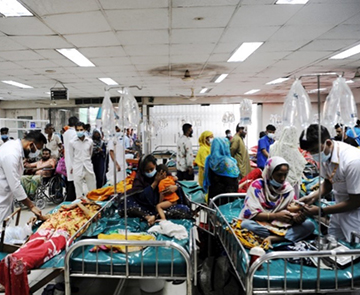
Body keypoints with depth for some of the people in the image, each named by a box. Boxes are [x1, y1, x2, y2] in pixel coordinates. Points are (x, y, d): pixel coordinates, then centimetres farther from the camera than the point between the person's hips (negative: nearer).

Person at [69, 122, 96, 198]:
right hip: (77, 169, -2)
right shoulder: (72, 142, -2)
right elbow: (71, 156, 7)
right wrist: (72, 167, 11)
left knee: (93, 191, 8)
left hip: (89, 168, 2)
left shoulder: (90, 141, 2)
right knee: (79, 192, 3)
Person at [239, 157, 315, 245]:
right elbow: (249, 213, -16)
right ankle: (290, 236, -19)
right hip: (261, 225, -3)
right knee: (246, 224, -34)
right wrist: (275, 216, -22)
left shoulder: (288, 188, 3)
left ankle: (272, 238, -26)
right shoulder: (257, 185, -10)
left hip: (282, 226, 4)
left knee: (309, 225, -15)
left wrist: (297, 217, -23)